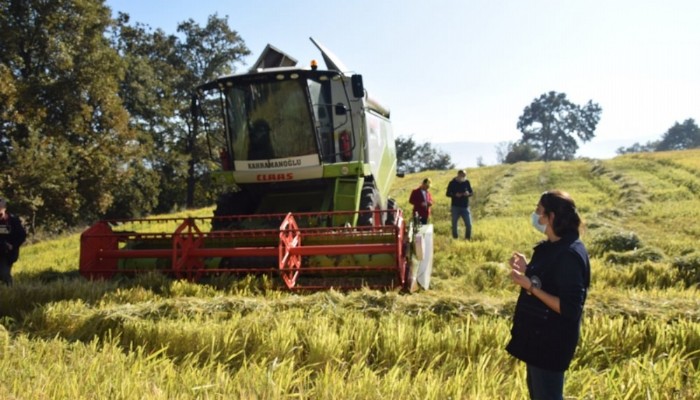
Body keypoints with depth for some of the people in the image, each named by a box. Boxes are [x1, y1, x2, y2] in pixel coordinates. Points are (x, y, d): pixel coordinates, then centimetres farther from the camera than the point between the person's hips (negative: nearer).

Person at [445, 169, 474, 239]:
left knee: (469, 225, -1)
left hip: (465, 207, 2)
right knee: (454, 225, 5)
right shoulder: (452, 183, -4)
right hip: (455, 207, -2)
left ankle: (468, 239, 14)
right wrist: (455, 195, -20)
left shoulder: (467, 182, 2)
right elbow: (448, 194, -1)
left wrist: (468, 194, -15)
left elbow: (472, 192, 8)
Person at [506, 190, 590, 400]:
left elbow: (570, 308, -26)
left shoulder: (570, 255, -24)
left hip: (552, 341, -10)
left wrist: (531, 286, -27)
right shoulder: (551, 247, 5)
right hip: (538, 336, 10)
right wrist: (526, 270, 1)